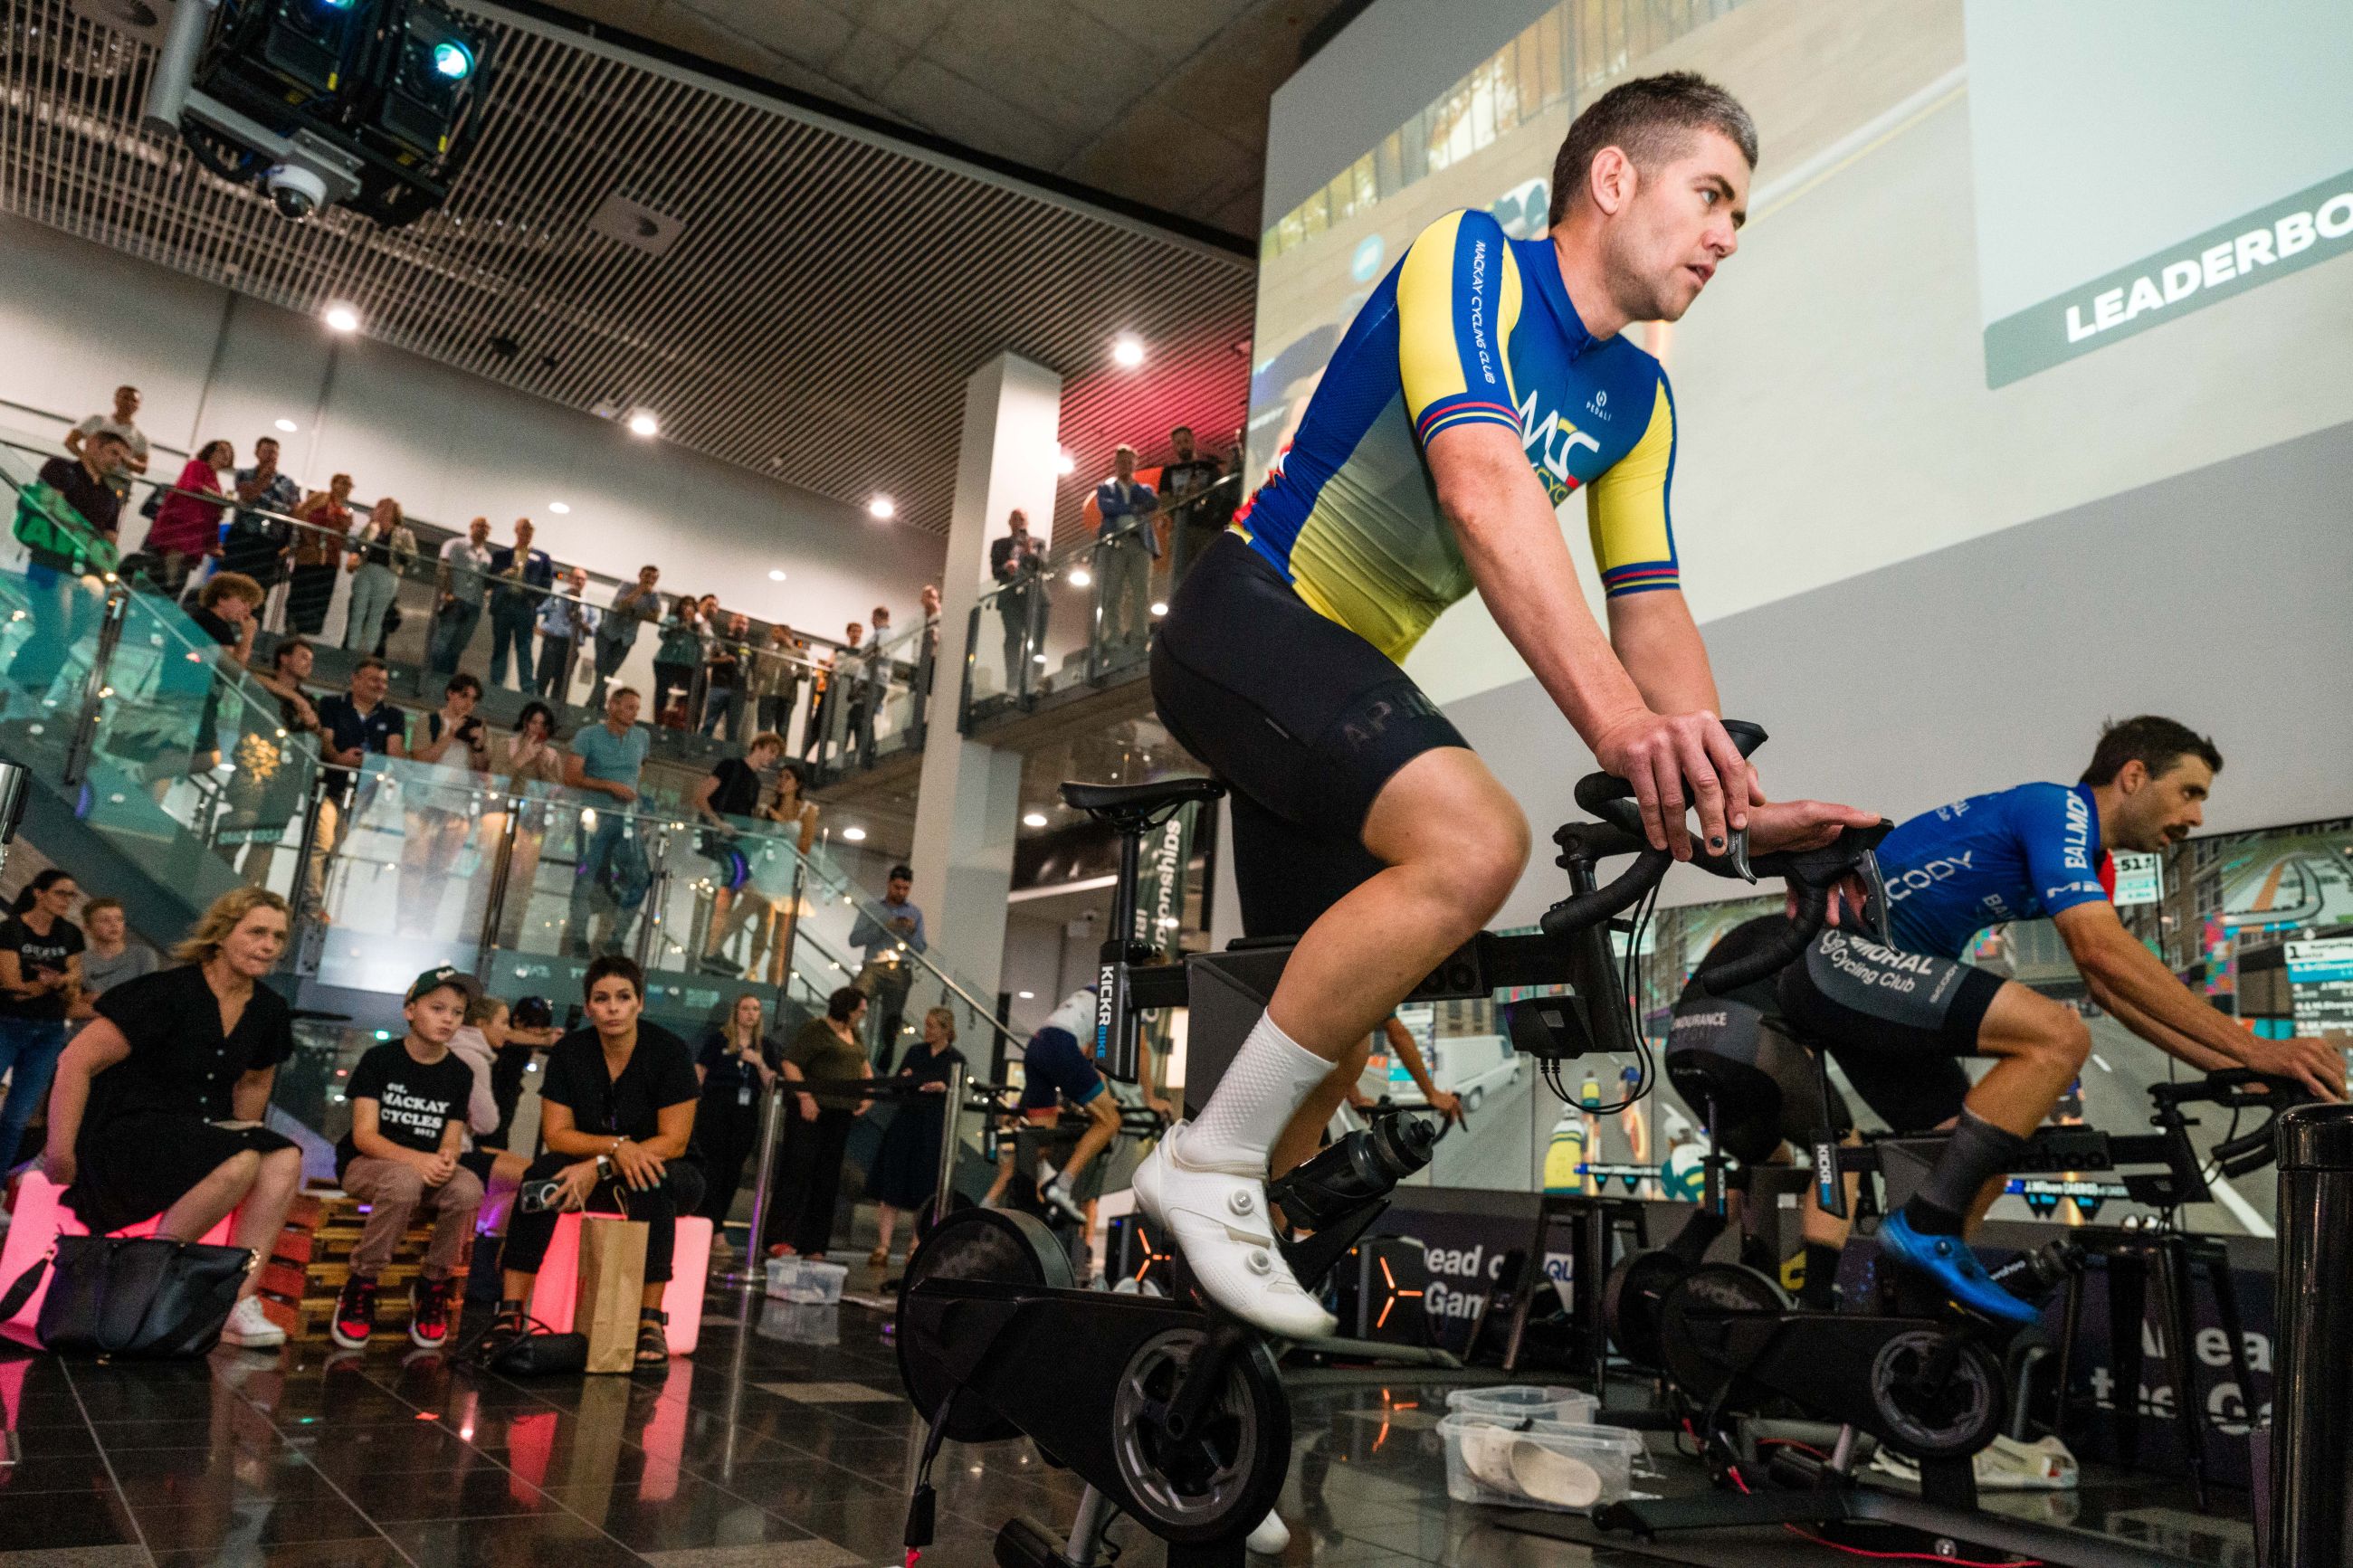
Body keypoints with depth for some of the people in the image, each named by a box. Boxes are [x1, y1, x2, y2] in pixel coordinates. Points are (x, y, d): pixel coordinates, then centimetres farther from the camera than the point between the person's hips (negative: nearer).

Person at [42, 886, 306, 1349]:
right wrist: (60, 1154, -13)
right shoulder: (170, 992, -14)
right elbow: (76, 1061, -14)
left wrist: (241, 1136, 23)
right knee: (241, 1164, -32)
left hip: (197, 1134, 7)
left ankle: (237, 1304, -22)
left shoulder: (269, 1009, 6)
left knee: (285, 1159, -22)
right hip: (122, 1133, -7)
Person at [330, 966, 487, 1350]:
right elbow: (364, 1135, -13)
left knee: (468, 1188, -32)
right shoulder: (380, 1059, -5)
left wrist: (446, 1159, -22)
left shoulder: (460, 1073, 6)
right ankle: (359, 1287, -20)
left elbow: (451, 1140, 4)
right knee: (404, 1181, -39)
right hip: (365, 1164, -3)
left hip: (428, 1169, 3)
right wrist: (416, 1159, -31)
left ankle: (432, 1287, -10)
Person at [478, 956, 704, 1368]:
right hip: (594, 1175, 3)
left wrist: (599, 1166, -28)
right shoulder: (569, 1052, -5)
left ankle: (651, 1322, -32)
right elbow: (556, 1134, -8)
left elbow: (674, 1142, -18)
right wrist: (616, 1146, -26)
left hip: (669, 1175, -3)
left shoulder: (670, 1051, -15)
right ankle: (510, 1313, -25)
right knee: (542, 1174, -26)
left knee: (649, 1184, -36)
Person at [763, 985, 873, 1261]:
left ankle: (812, 1246, 13)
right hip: (812, 1111, -8)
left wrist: (868, 1094, 10)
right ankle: (780, 1240, -7)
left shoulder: (853, 1034, 16)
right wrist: (805, 1097, -24)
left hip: (841, 1114, 8)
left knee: (827, 1178, 8)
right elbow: (790, 1064, -14)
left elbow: (864, 1065, 27)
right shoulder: (816, 1029, -9)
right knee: (797, 1171, -8)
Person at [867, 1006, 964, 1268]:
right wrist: (904, 1078, -10)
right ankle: (883, 1245, -2)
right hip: (905, 1122, 3)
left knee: (924, 1189, 4)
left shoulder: (956, 1059, 1)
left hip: (934, 1128, -3)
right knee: (891, 1185, -3)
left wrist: (944, 1088, -23)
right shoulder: (916, 1052, 12)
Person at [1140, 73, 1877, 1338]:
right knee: (1475, 842, -31)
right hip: (1251, 616, -9)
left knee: (1343, 999, 10)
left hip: (1354, 667, 9)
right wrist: (1617, 717, -41)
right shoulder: (1467, 258, -13)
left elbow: (1649, 610, 4)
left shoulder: (1638, 400, 10)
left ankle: (1219, 1233, 30)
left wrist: (1733, 795, -12)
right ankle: (1208, 1164, -18)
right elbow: (1482, 487, -30)